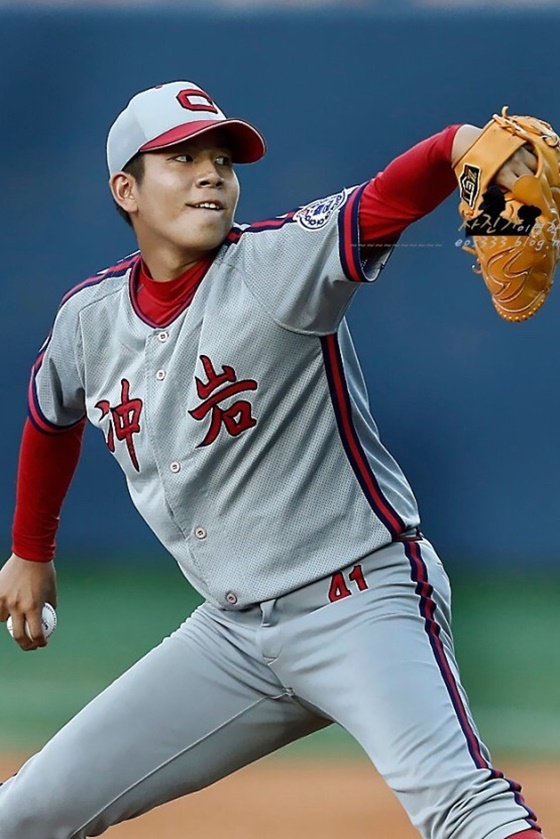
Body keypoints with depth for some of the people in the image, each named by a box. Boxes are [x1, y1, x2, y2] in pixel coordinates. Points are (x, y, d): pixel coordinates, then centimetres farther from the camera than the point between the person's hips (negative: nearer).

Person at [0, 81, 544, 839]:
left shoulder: (279, 264, -13)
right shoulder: (90, 317, 4)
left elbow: (386, 202, -33)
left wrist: (466, 146, -54)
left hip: (361, 599, -6)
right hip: (233, 630, 6)